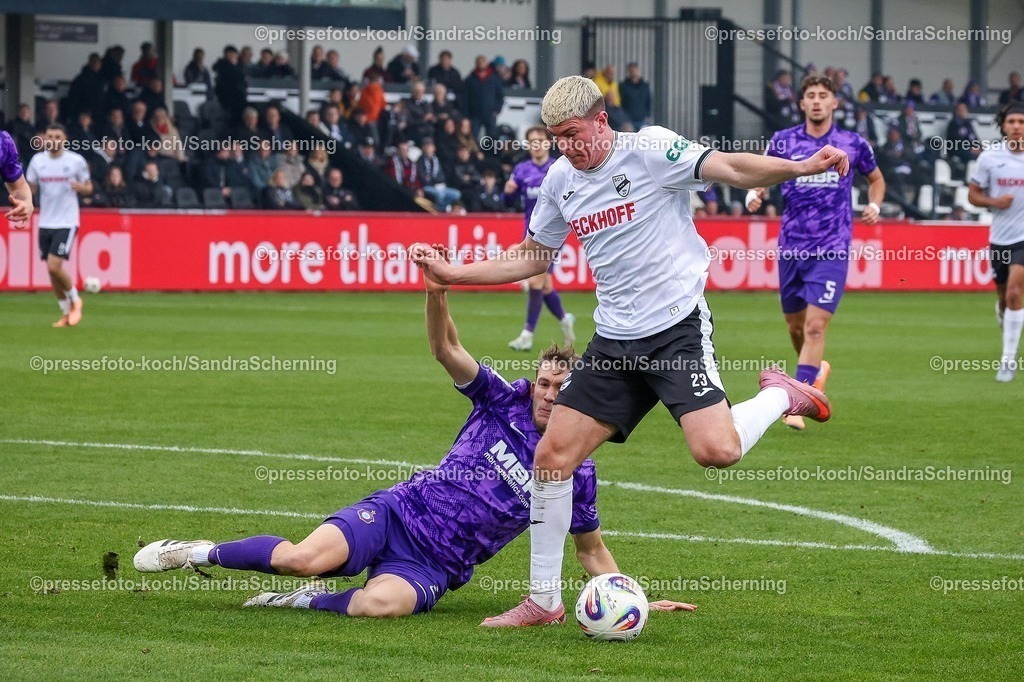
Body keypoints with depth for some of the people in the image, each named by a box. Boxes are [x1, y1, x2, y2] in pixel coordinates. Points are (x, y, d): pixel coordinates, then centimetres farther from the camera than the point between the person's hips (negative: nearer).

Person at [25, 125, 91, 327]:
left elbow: (89, 187, 5)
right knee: (52, 272, 7)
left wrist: (80, 187, -18)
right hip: (45, 223, 4)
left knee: (54, 266, -17)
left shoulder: (76, 161, -5)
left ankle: (75, 299, 9)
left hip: (67, 223, -4)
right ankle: (66, 313, 22)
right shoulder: (37, 161, 4)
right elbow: (30, 188, 11)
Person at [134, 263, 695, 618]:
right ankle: (201, 553, -6)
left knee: (382, 602, -38)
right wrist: (437, 292, -21)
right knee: (309, 556, -29)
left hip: (433, 565, 0)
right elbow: (445, 349, -2)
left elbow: (592, 551, 16)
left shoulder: (576, 475, 5)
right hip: (397, 514, 1)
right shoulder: (505, 403, 6)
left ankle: (305, 600, -10)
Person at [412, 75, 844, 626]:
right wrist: (454, 274, 16)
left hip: (679, 326, -6)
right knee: (552, 454, -2)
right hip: (614, 341, 6)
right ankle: (543, 601, 9)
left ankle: (780, 397, 10)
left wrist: (801, 168, -38)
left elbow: (731, 168, -21)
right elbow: (532, 258, 23)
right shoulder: (560, 178, 10)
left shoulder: (650, 149, -9)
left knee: (715, 451, -24)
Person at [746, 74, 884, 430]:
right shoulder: (783, 141, 3)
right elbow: (760, 175, 15)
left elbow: (876, 178, 20)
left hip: (831, 249, -2)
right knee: (795, 324, 12)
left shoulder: (853, 144, 2)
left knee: (815, 325, -14)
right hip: (791, 247, 3)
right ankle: (816, 370, 43)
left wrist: (874, 206, 1)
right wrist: (754, 193, -8)